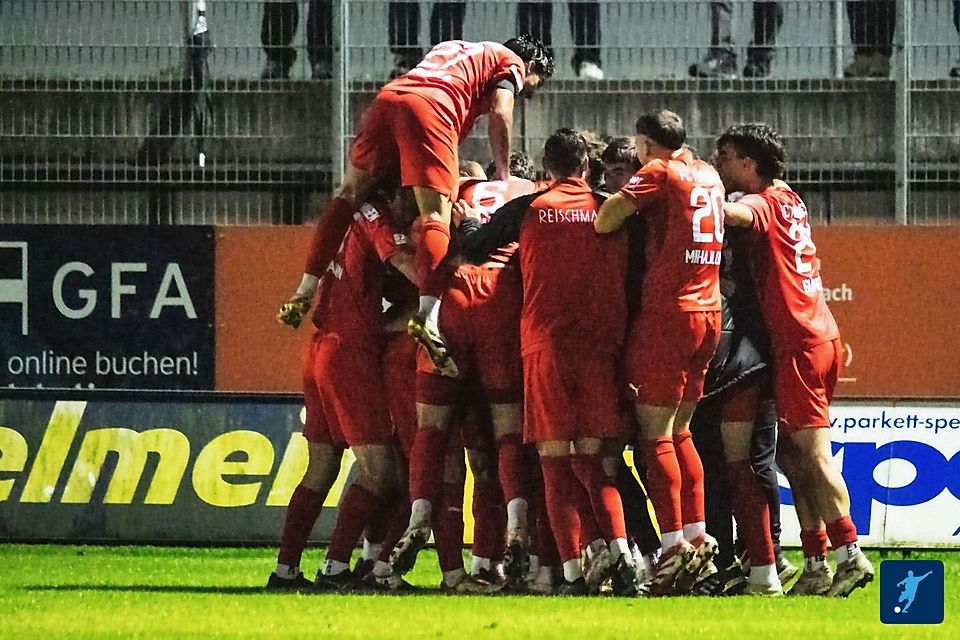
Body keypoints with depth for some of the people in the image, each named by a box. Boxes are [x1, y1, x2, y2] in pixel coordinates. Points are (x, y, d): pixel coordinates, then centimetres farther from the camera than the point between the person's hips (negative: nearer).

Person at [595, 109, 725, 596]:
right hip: (708, 313, 7)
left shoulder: (658, 173, -7)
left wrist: (622, 199, 7)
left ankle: (674, 543, -12)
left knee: (655, 432, -6)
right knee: (679, 431, 15)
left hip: (667, 313, -7)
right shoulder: (708, 176, 14)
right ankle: (697, 534, 11)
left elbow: (604, 221, -15)